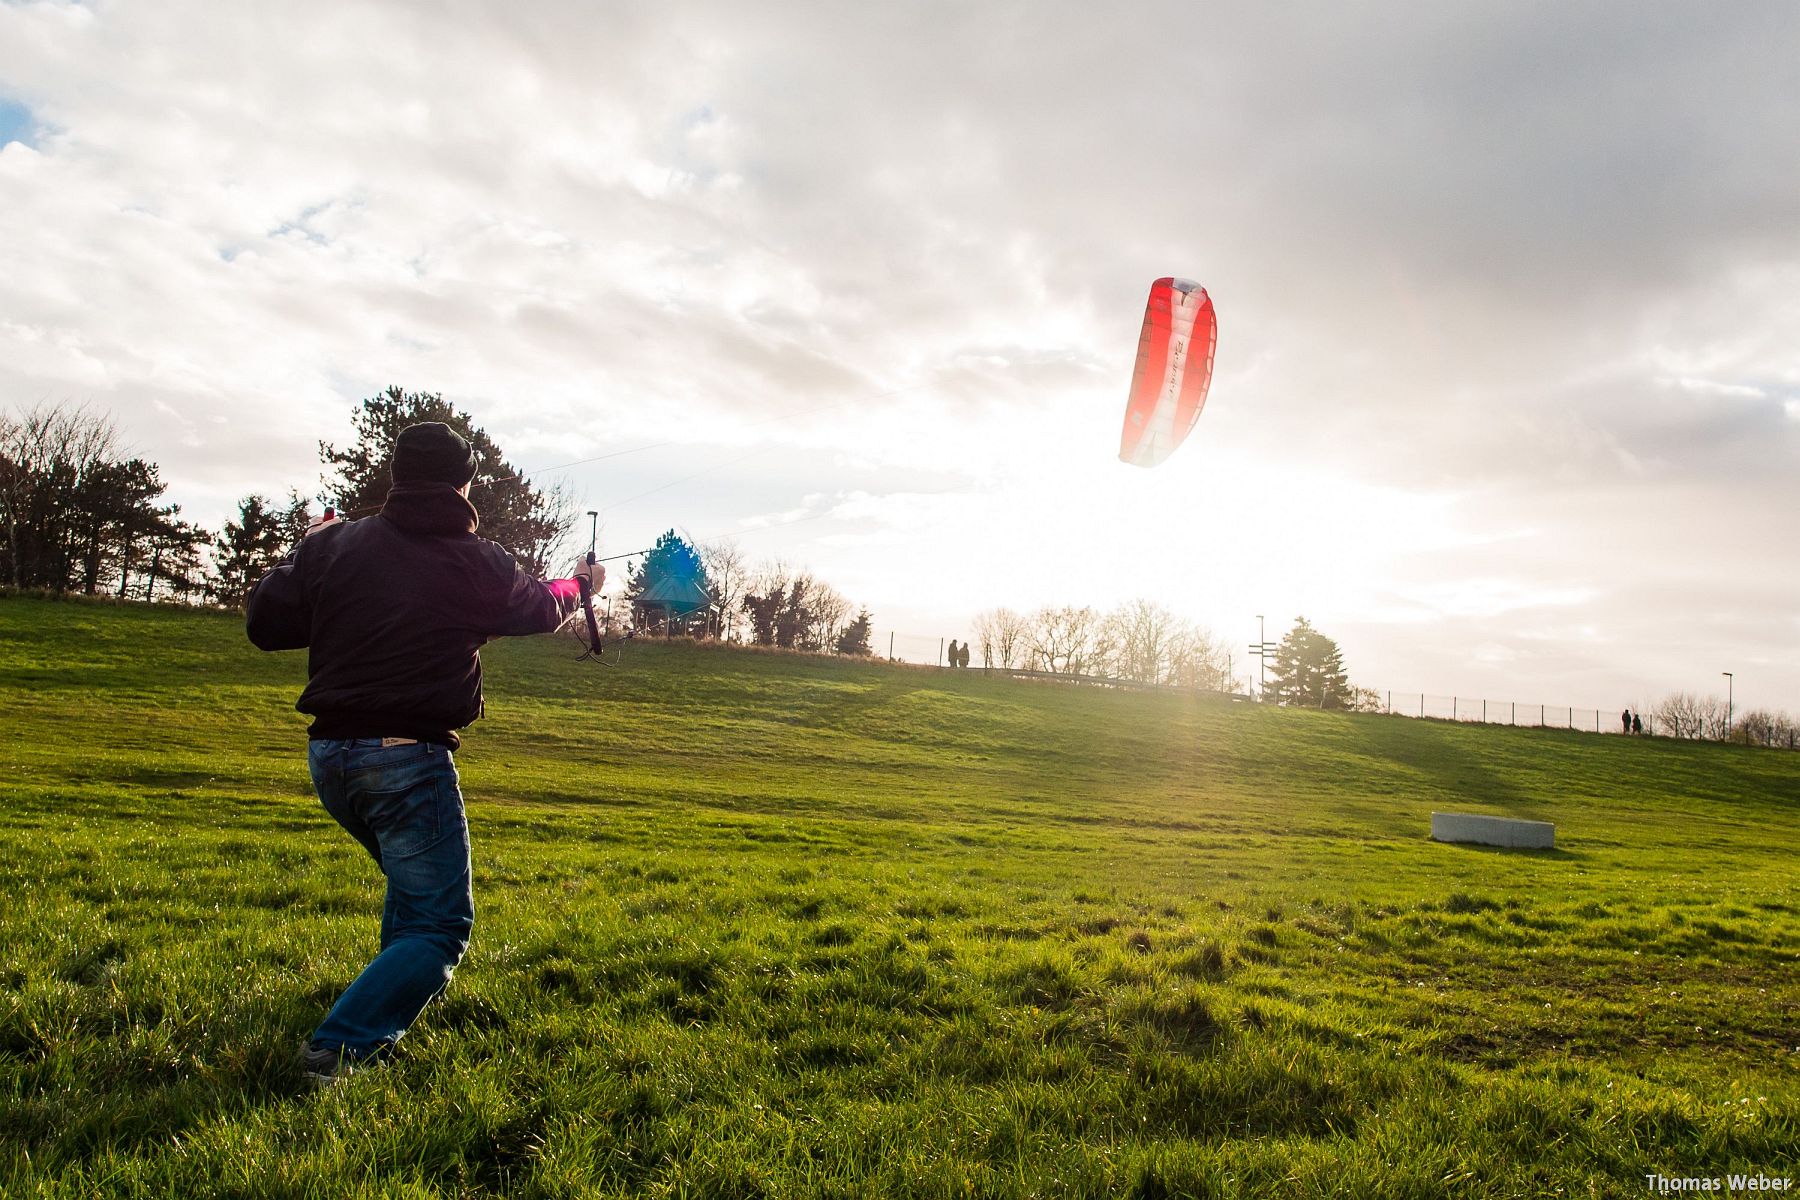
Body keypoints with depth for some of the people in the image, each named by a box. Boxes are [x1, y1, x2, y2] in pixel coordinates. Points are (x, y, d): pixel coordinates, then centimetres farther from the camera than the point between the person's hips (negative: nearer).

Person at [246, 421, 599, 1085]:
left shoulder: (333, 544, 2)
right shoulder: (477, 563, -5)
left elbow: (265, 626, 7)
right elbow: (538, 606, 15)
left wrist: (301, 556, 24)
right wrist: (578, 584, 39)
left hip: (329, 756, 6)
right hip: (408, 758, -6)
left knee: (412, 879, 32)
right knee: (439, 923, 1)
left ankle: (401, 993, 43)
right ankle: (343, 1045, -14)